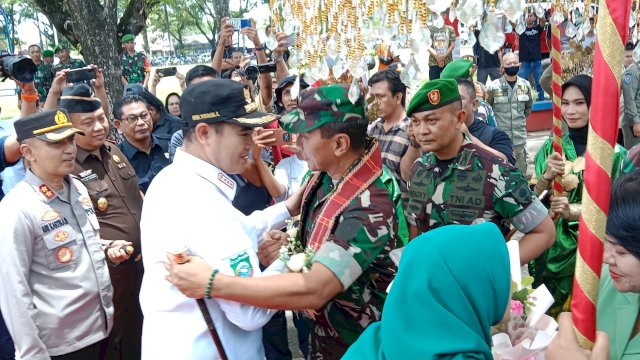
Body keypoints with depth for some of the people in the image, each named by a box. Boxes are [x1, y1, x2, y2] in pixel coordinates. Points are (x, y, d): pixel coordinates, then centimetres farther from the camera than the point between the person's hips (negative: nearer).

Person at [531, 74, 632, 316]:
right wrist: (547, 176, -21)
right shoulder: (551, 147, 2)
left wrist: (572, 211, -24)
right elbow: (533, 199, -1)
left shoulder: (613, 152, -8)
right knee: (546, 311, 13)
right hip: (551, 245, 3)